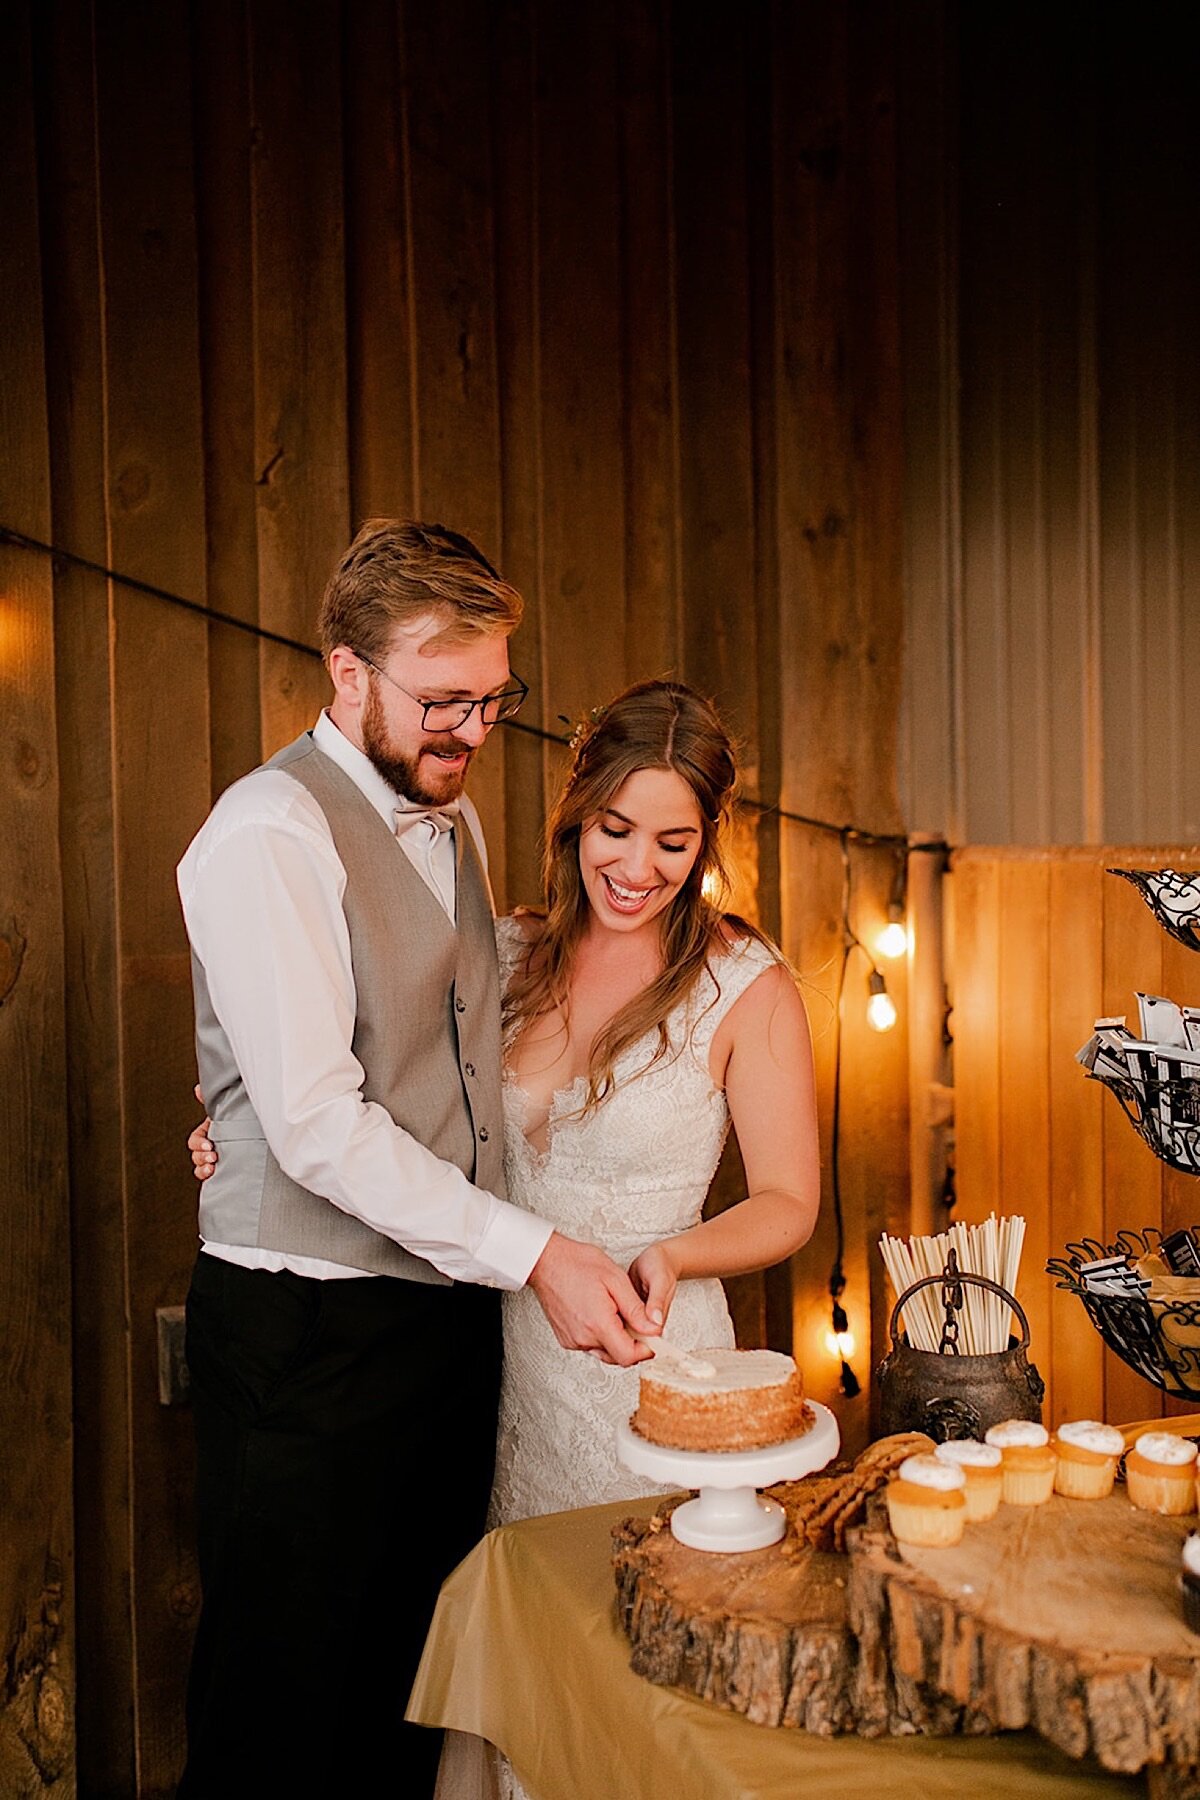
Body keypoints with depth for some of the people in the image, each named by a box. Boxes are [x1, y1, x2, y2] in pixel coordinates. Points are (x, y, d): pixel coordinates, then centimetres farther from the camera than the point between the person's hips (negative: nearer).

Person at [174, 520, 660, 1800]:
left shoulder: (452, 819, 11)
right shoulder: (270, 832, -15)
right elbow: (317, 1124, -22)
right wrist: (531, 1252, -22)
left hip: (450, 1302, 8)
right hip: (307, 1328, -7)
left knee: (413, 1682, 19)